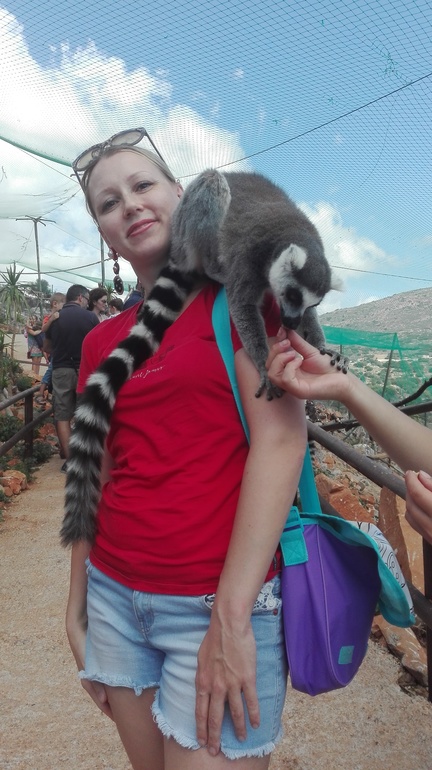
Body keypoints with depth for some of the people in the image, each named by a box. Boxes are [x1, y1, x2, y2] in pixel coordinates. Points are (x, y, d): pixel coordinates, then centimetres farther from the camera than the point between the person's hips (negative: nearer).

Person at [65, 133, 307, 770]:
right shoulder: (101, 341, 8)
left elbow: (281, 438, -15)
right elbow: (94, 478, 11)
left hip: (226, 599, -4)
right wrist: (77, 609, 14)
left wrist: (231, 616, -17)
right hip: (114, 595, 5)